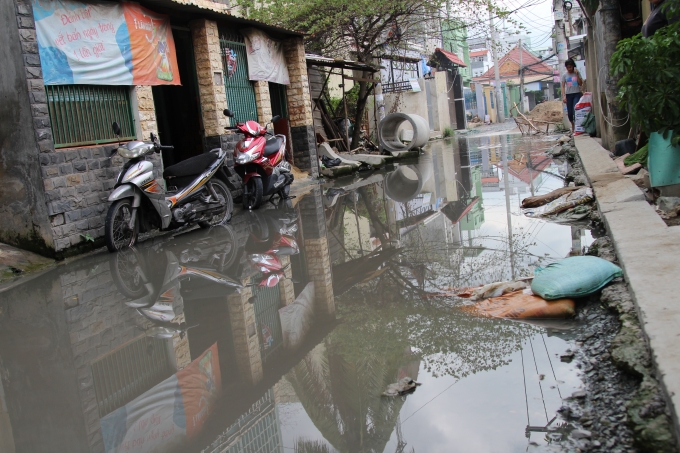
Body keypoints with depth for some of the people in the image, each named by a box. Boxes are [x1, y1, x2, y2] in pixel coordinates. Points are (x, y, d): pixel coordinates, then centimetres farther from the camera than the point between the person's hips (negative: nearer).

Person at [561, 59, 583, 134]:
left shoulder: (577, 73, 6)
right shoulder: (564, 75, 4)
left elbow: (580, 83, -1)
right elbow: (563, 86, 1)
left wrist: (577, 75, -9)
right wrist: (563, 96, -10)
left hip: (577, 94, -1)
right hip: (568, 94, 1)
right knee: (570, 112, 2)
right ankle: (573, 126, 23)